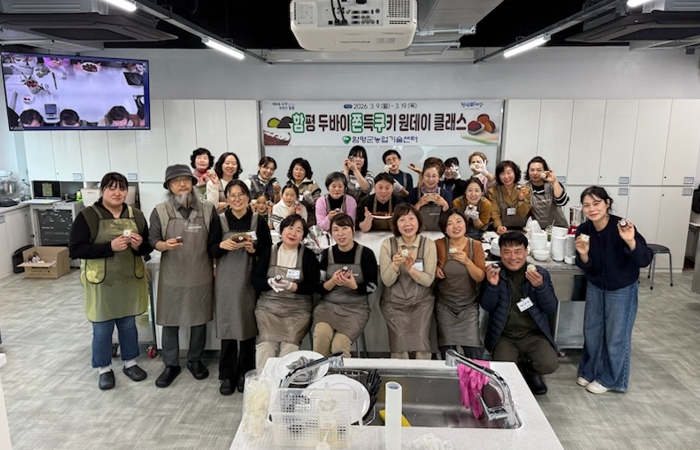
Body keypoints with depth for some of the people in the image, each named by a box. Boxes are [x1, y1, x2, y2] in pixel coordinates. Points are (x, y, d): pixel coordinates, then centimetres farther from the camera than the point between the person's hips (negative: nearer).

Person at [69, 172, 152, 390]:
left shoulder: (136, 215, 2)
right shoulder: (87, 216, -10)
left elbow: (148, 247, 7)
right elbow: (75, 250, -16)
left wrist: (139, 245, -17)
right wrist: (110, 247, -26)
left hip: (130, 281, 3)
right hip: (101, 283, -3)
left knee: (128, 324, 17)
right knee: (102, 329, 9)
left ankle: (130, 363, 35)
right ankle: (104, 369, 29)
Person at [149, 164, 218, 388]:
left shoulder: (208, 209, -2)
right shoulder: (159, 211, -4)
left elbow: (216, 240, 4)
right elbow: (152, 240, -4)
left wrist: (216, 266, 3)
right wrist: (165, 245, -26)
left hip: (200, 275, 1)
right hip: (172, 275, -1)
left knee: (199, 319, 12)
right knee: (169, 321, 8)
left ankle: (195, 360, 31)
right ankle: (171, 364, 24)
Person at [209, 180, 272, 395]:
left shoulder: (259, 221, 1)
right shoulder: (219, 220, 2)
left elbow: (269, 250, 3)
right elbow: (211, 251, 2)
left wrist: (254, 249, -15)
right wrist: (222, 245, -18)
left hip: (250, 279, 0)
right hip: (226, 279, 0)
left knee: (248, 325, 5)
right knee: (227, 325, 2)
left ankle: (245, 373, 20)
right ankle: (227, 375, 15)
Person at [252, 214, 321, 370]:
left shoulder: (308, 255, 5)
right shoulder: (268, 252, 10)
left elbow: (313, 286, -2)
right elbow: (256, 281, 6)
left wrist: (291, 286, -18)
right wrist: (270, 282, -16)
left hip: (298, 310, -1)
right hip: (268, 307, 1)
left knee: (290, 345, -24)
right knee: (266, 343, -23)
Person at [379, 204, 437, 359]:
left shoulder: (428, 244, -4)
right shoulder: (388, 244, -5)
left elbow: (428, 280, -8)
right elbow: (387, 281, -7)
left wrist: (410, 268, -25)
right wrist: (395, 264, -26)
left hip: (421, 302, 0)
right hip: (394, 303, 0)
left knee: (421, 339, -18)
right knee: (400, 340, -18)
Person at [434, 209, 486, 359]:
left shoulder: (476, 245, -5)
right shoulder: (438, 245, -9)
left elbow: (480, 278, -8)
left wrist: (467, 261, -24)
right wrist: (434, 267, -14)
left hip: (469, 305, 1)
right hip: (445, 306, 0)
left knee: (475, 352, -6)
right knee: (447, 352, 0)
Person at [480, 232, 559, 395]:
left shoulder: (540, 274, 2)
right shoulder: (493, 273, -1)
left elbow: (552, 309, -2)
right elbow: (487, 306, -6)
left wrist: (540, 286, -20)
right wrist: (492, 285, -25)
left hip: (534, 335, 1)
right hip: (504, 336, -1)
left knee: (549, 364, -23)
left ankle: (530, 371, 15)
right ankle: (521, 370, 16)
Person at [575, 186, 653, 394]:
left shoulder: (622, 227, -26)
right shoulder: (583, 230, -14)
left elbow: (645, 260, -27)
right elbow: (586, 268, -7)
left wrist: (631, 242, -44)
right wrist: (583, 254, -28)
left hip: (623, 290, -4)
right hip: (595, 287, 4)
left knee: (616, 336, 7)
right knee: (591, 331, 14)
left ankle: (609, 379, 26)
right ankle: (589, 371, 34)